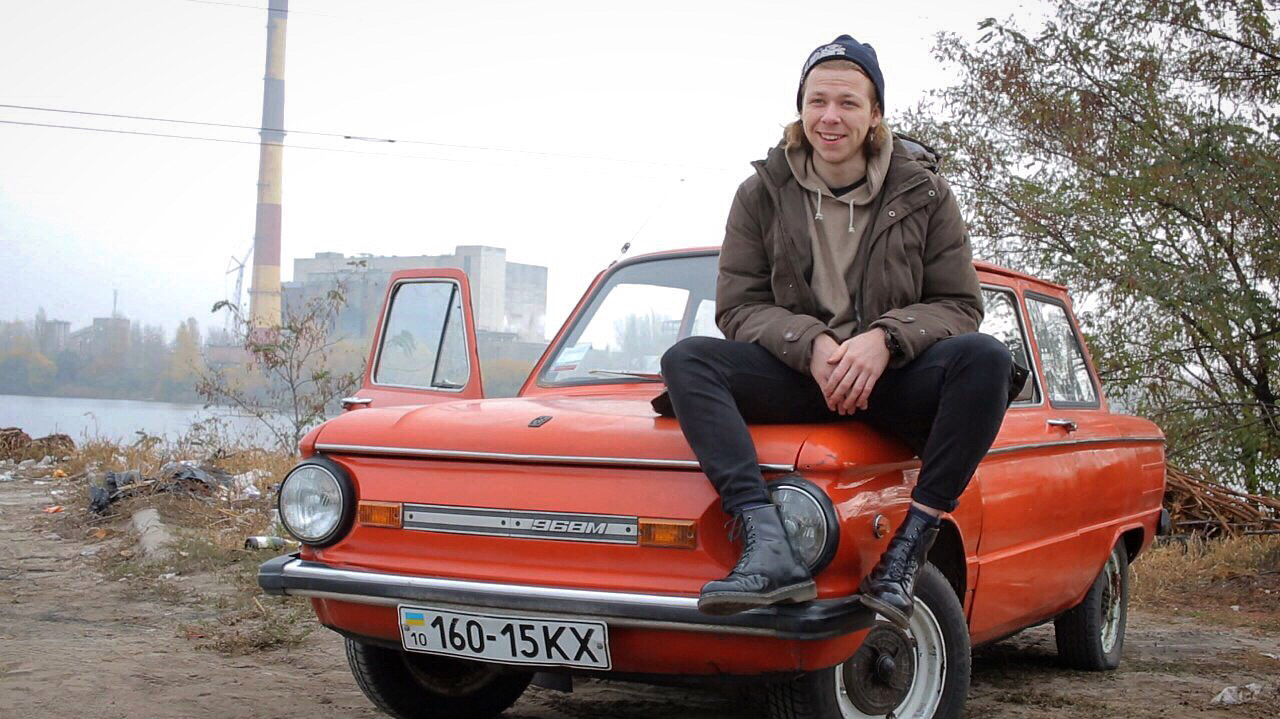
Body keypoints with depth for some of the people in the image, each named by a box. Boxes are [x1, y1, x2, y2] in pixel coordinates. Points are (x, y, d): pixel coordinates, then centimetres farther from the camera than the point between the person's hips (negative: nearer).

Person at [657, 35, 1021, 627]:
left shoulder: (924, 193, 3)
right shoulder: (762, 194, 4)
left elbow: (960, 305, -1)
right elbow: (738, 307, 0)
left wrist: (884, 339, -21)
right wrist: (812, 344, -20)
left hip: (896, 378, 0)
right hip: (796, 377, 1)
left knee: (985, 358, -31)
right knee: (685, 360, -26)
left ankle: (909, 548, -31)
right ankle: (769, 548, -42)